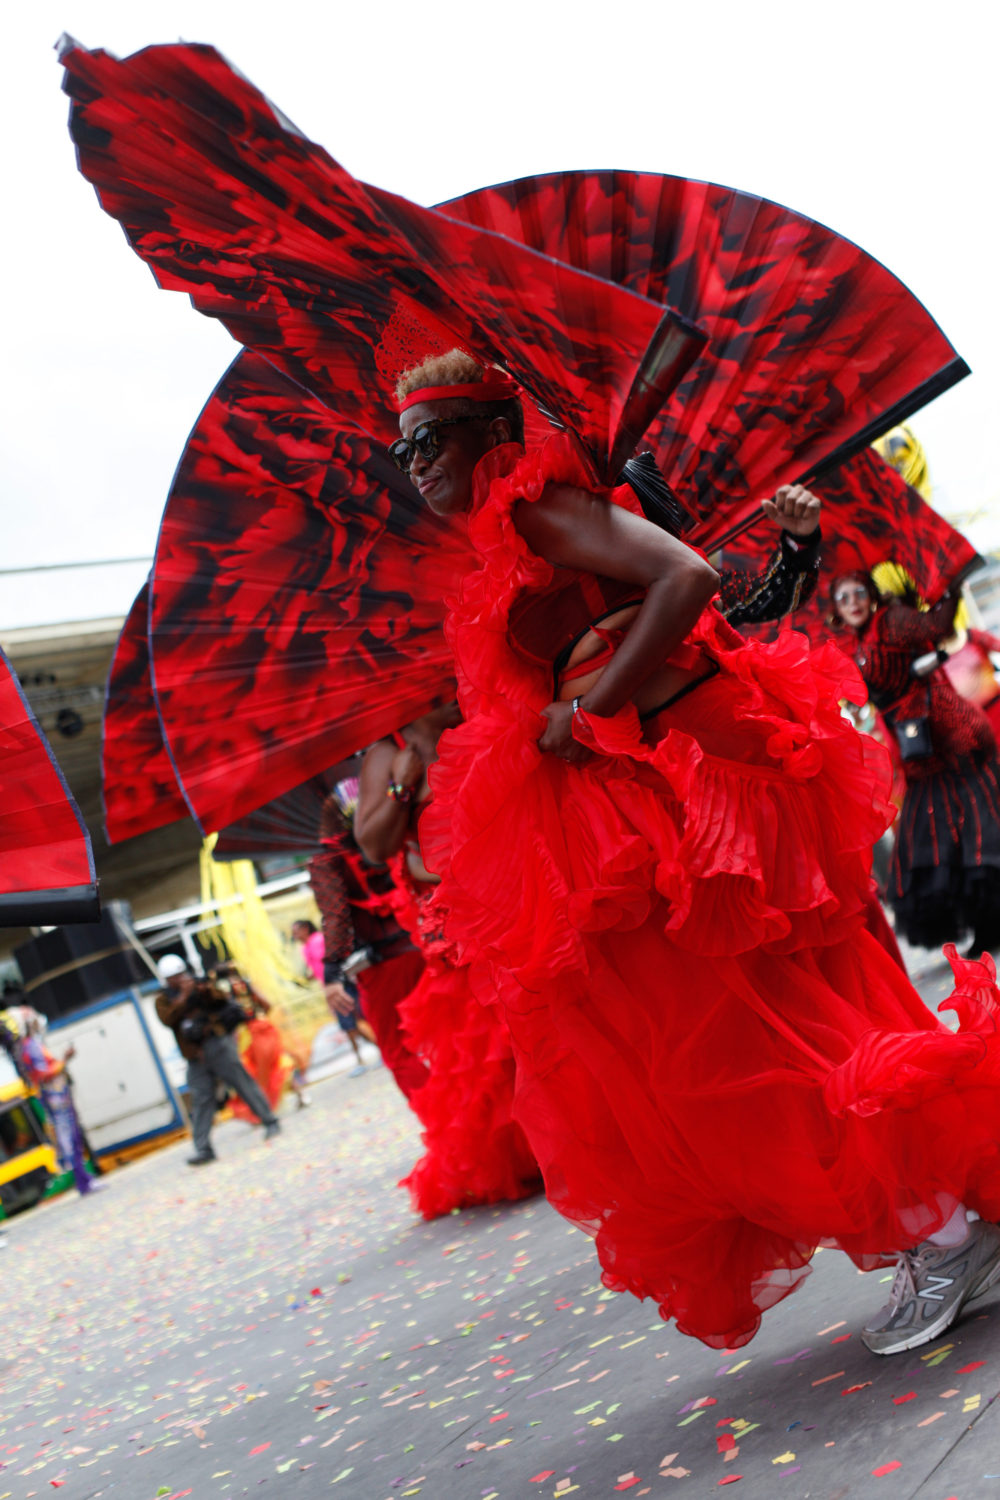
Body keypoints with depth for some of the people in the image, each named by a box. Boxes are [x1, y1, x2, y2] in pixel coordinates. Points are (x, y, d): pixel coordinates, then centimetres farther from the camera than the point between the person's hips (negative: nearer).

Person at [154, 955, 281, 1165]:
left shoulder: (198, 987, 11)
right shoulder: (164, 1000, 12)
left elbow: (222, 999, -3)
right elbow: (168, 1018, -9)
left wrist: (207, 991, -22)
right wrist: (183, 997, -16)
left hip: (217, 1043, -2)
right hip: (195, 1055, 2)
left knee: (241, 1081, -6)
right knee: (200, 1099, -1)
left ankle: (270, 1123, -1)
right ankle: (203, 1149, 0)